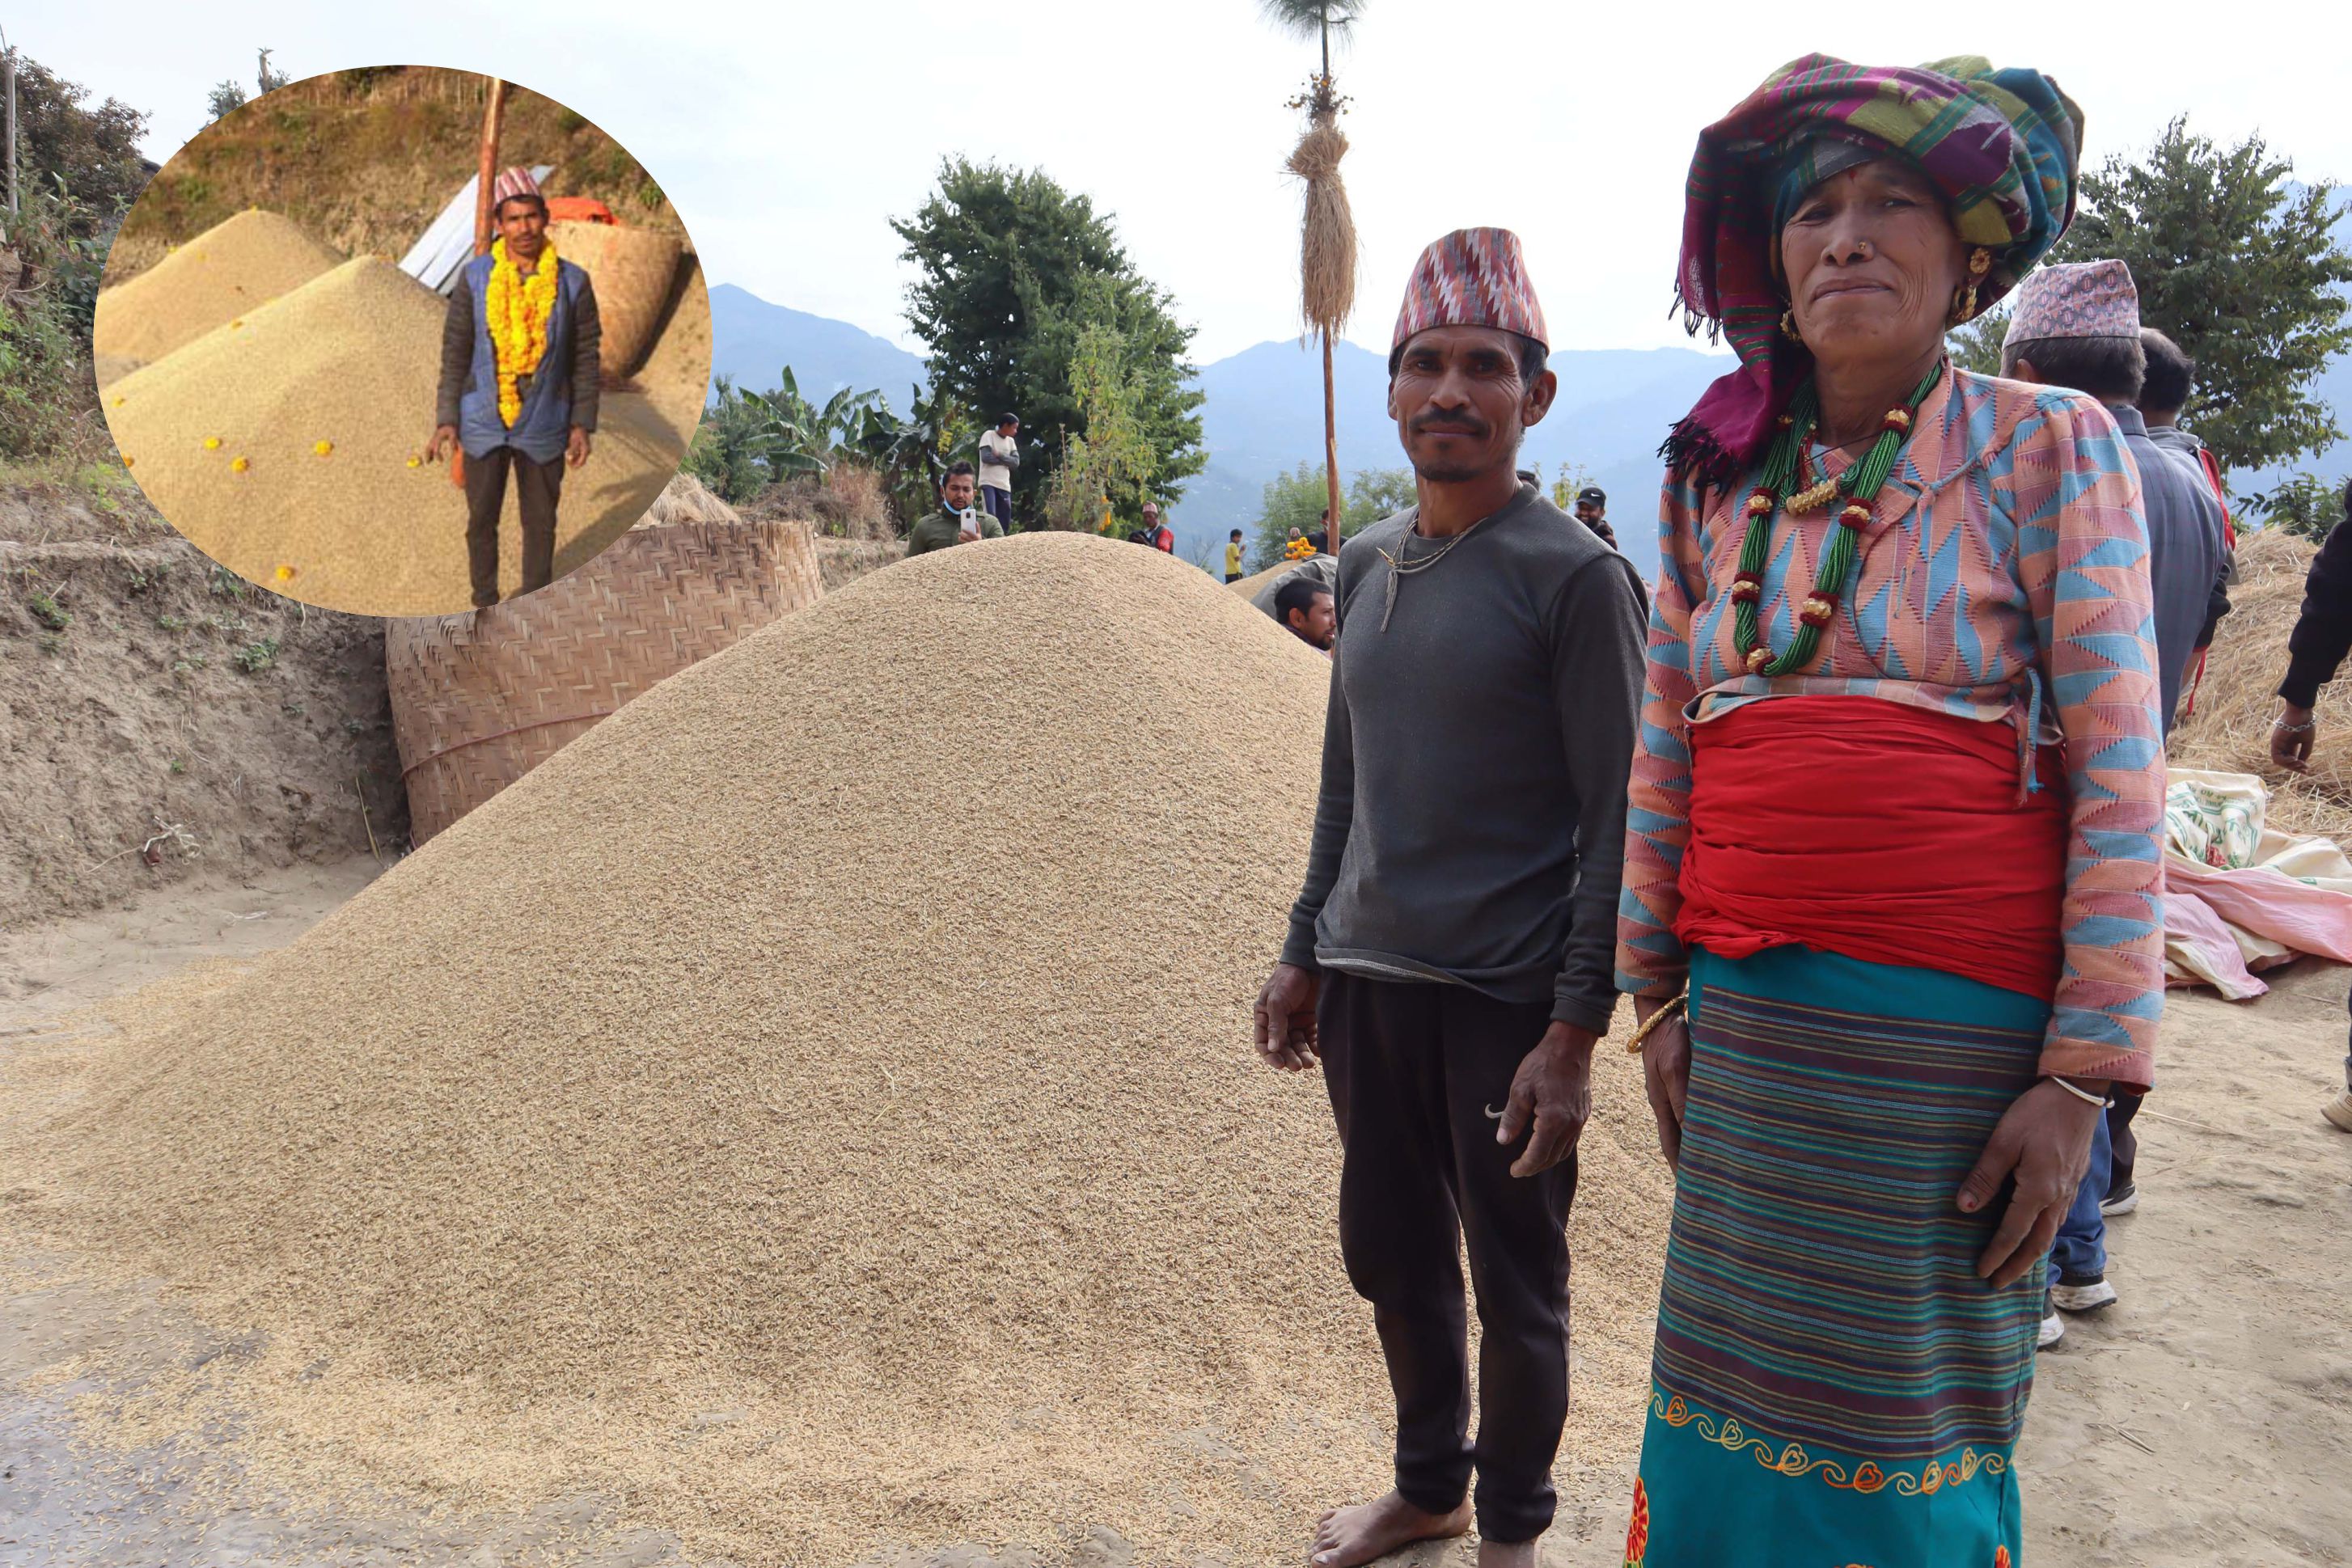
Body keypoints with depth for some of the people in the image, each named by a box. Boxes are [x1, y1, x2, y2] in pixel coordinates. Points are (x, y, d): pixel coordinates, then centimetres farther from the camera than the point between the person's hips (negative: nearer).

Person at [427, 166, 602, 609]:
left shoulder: (573, 283, -6)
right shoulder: (475, 278, -6)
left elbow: (586, 358, 0)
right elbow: (455, 353, 0)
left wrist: (582, 424, -2)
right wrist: (446, 420, -4)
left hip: (543, 429, 0)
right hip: (483, 425, 1)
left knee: (540, 522, 12)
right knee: (482, 519, 12)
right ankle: (485, 603, 30)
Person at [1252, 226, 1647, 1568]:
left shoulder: (1577, 576, -9)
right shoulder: (1367, 563, 10)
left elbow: (1618, 821, -11)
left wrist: (1576, 1032, -15)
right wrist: (1307, 955, 14)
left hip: (1507, 1000, -6)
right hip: (1367, 985, 6)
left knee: (1517, 1288, 9)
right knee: (1391, 1259, 17)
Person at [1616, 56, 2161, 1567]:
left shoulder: (2048, 449, -3)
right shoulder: (1716, 481, 8)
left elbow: (2120, 776, -6)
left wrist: (2085, 1074, -10)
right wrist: (1660, 999, 11)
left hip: (1955, 1034, -3)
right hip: (1748, 1023, 4)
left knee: (1910, 1438, 9)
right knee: (1729, 1414, 13)